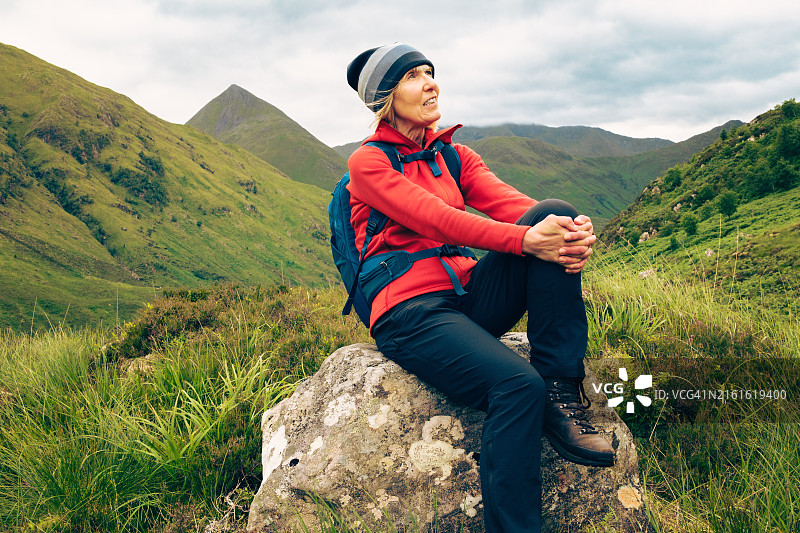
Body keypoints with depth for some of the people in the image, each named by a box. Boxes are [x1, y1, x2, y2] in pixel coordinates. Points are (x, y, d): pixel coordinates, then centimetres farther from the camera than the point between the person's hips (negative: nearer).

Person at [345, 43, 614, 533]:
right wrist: (525, 240, -30)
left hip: (468, 295, 6)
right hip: (408, 310, -6)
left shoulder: (453, 155, 18)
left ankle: (561, 395, -19)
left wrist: (575, 233, -22)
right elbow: (435, 218, -16)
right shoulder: (368, 162, 0)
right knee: (518, 384, -32)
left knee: (557, 211, -16)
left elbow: (503, 199, 0)